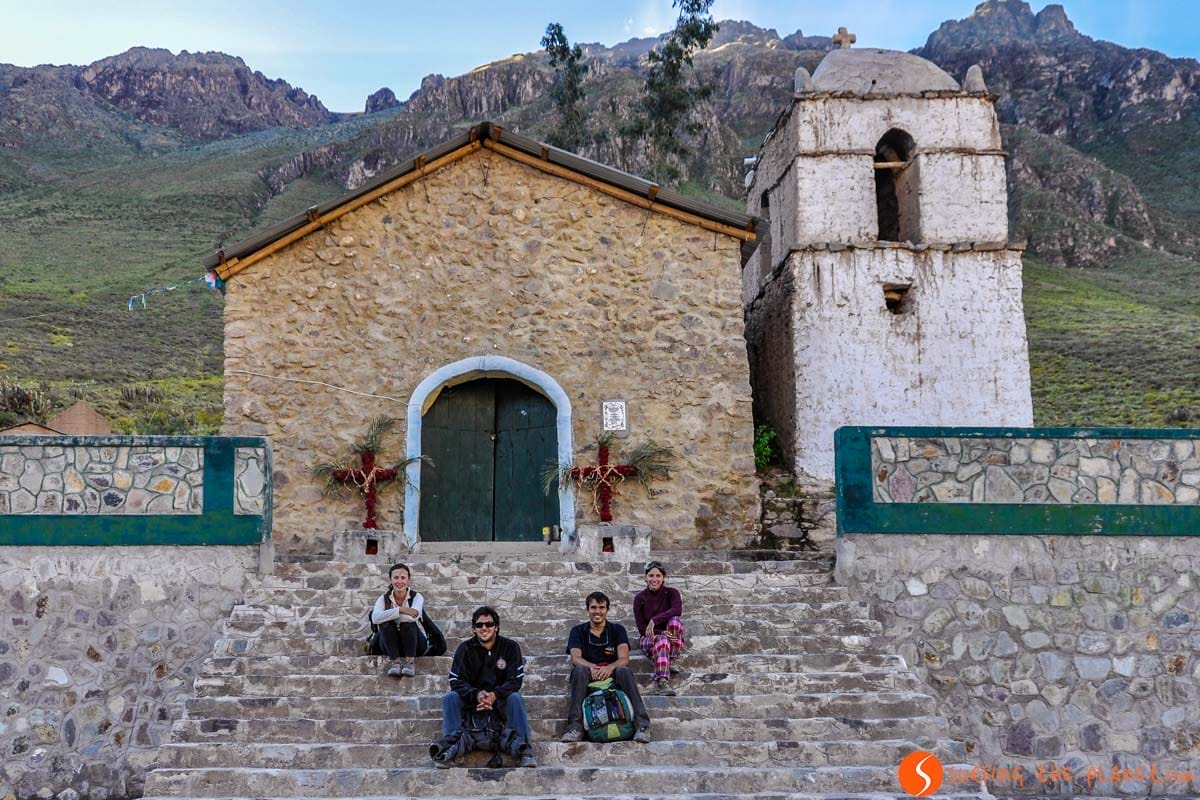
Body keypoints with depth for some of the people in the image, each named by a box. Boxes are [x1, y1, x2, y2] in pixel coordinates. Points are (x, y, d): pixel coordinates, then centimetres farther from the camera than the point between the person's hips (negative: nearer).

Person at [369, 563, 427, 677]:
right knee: (386, 623, -28)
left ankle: (410, 661, -28)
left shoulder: (416, 596, -7)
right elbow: (375, 618, -26)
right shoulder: (384, 598, -4)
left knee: (408, 622, -31)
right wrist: (400, 610, -34)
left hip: (415, 645, -1)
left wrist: (389, 615, -24)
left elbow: (414, 616, -30)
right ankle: (394, 662, -29)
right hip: (390, 644, 1)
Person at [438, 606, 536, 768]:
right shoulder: (465, 649, -1)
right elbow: (456, 681, -10)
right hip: (471, 699, 1)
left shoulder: (510, 647, -3)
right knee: (450, 698, -26)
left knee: (515, 698, -32)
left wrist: (494, 695, -30)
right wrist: (477, 694, -30)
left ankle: (524, 751, -33)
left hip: (500, 698, -1)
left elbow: (516, 680, -12)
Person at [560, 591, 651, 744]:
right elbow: (575, 658, -7)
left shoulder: (617, 630, 9)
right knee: (580, 671, -33)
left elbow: (624, 659, -6)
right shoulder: (578, 631, 9)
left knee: (624, 671, -32)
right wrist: (592, 667, -30)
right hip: (588, 677, 0)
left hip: (611, 674, 0)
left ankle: (642, 725, -37)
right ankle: (575, 727, -37)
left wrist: (610, 667, -30)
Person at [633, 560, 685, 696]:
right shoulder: (639, 598, -1)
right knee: (662, 640, -36)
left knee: (675, 620, -30)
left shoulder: (671, 593, -1)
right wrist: (661, 633, -24)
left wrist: (654, 620, -35)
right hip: (649, 639, -1)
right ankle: (663, 682, -53)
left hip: (672, 639, 1)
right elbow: (641, 628, -6)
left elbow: (677, 610, -24)